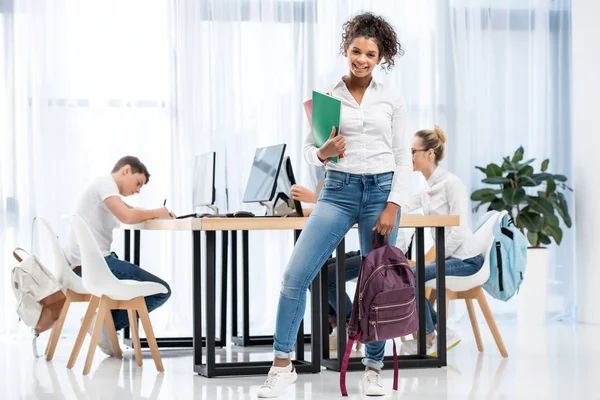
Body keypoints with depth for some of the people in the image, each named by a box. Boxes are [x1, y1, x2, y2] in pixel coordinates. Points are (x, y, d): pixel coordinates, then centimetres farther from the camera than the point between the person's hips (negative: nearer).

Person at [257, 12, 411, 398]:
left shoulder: (392, 100, 3)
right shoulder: (327, 97, 4)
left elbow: (404, 158, 3)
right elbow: (308, 149, 9)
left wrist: (392, 207, -7)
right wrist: (323, 152, -14)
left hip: (382, 190, 0)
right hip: (338, 191, 0)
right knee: (296, 274, -11)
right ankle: (283, 365, -3)